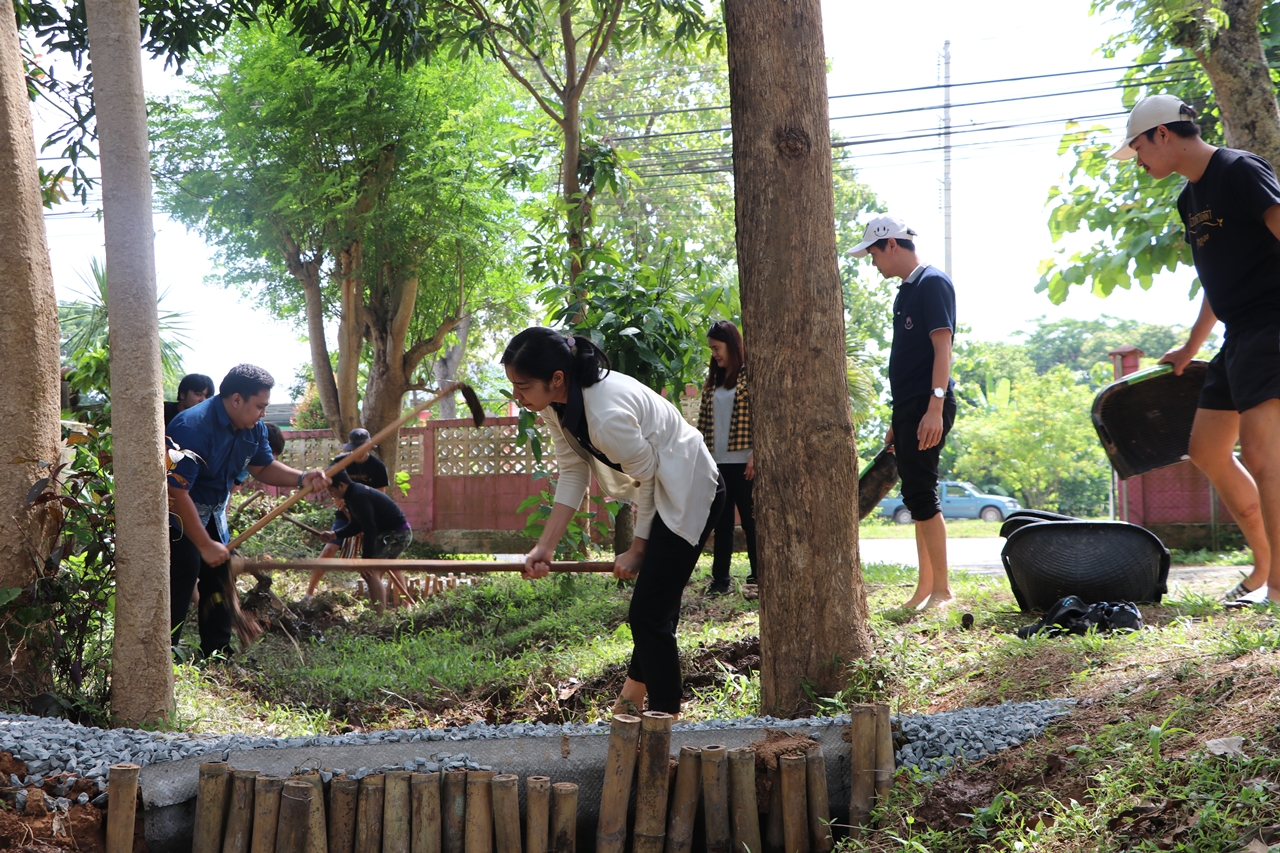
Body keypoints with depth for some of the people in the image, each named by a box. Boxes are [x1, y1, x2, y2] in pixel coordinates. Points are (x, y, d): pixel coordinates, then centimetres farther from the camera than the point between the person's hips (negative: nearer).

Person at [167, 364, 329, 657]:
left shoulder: (254, 428, -4)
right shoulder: (192, 427, -31)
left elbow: (264, 467, 11)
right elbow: (177, 493, -32)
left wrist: (301, 478, -10)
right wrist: (205, 545, -30)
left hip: (212, 512, 9)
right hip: (178, 514, -9)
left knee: (218, 578, 11)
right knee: (182, 580, -15)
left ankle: (218, 655, 22)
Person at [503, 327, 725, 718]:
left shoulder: (608, 414, -35)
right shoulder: (556, 402, -9)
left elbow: (648, 477, -23)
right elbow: (572, 473, -2)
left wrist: (637, 549, -10)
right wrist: (545, 547, -9)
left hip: (689, 490, -9)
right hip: (658, 492, 9)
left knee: (648, 613, -11)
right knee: (656, 601, 24)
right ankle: (635, 693, 42)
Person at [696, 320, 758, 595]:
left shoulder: (749, 376, -4)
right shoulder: (713, 381, 13)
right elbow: (703, 421, 13)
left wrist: (755, 455, -15)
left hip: (742, 462, -5)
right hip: (716, 462, 5)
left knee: (750, 519, 3)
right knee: (721, 521, 7)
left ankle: (759, 575, 11)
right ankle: (720, 578, 10)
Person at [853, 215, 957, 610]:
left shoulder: (933, 282, -9)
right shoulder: (906, 290, 19)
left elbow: (942, 346, -17)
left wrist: (935, 406, -25)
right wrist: (897, 422, 22)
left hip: (927, 407, -10)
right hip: (907, 407, 10)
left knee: (920, 493, -11)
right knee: (918, 496, 10)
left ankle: (942, 589, -7)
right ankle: (925, 590, 15)